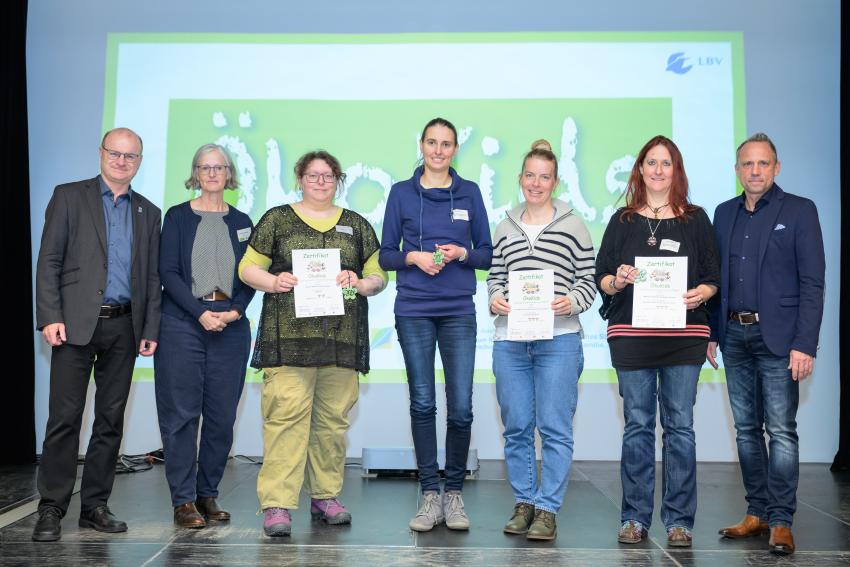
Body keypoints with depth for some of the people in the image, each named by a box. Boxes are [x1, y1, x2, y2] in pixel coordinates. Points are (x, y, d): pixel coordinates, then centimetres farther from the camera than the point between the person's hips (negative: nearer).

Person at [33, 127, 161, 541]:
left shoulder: (148, 213, 15)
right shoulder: (69, 196, 5)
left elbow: (152, 277, 14)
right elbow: (48, 261, 0)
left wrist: (150, 329, 6)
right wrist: (50, 317, -10)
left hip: (124, 328, 4)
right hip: (77, 323, -3)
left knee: (110, 420, 7)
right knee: (65, 417, -3)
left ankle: (94, 506, 16)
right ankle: (51, 509, 6)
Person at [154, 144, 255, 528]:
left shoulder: (241, 222, 13)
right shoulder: (177, 216, 5)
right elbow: (168, 271, -3)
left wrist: (235, 310, -8)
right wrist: (201, 313, -13)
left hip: (231, 325, 3)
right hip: (182, 324, -3)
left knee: (222, 416, 3)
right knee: (181, 413, -2)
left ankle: (208, 494, 16)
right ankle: (183, 500, 6)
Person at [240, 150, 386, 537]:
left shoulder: (357, 225, 17)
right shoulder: (277, 220, 11)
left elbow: (378, 276, 16)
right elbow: (248, 268, 9)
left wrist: (361, 284, -5)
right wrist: (274, 282, -10)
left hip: (341, 340, 3)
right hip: (289, 336, -3)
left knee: (333, 418, 6)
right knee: (286, 415, -10)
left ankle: (326, 495, 18)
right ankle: (276, 504, -7)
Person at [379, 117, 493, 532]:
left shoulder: (469, 193, 9)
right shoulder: (401, 193, 8)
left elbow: (487, 255, 9)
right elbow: (386, 256, 8)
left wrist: (461, 253, -10)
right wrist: (413, 256, -11)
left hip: (459, 311, 0)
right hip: (413, 311, 0)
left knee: (461, 407, -3)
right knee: (422, 404, 2)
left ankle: (454, 493, 13)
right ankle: (430, 495, 12)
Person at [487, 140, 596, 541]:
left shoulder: (573, 226, 6)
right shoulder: (505, 228, 15)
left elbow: (588, 279, 5)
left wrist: (572, 302, -14)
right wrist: (495, 298, -2)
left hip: (558, 340, -3)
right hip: (509, 340, 3)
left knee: (555, 428, -4)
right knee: (516, 427, 8)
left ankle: (547, 510, 4)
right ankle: (523, 503, 20)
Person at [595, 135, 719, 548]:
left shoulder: (696, 219, 9)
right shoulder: (622, 220, 11)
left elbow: (713, 278, 7)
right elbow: (601, 278, 8)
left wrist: (700, 293, -14)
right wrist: (618, 280, -13)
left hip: (684, 335, 0)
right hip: (631, 335, 1)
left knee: (679, 425, 1)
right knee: (637, 425, 4)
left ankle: (679, 519, 11)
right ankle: (635, 517, 12)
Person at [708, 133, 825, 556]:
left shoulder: (799, 211, -1)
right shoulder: (725, 214, 13)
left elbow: (812, 283, -6)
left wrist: (805, 345, -13)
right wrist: (712, 333, 8)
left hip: (777, 337, -5)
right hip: (735, 336, 5)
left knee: (781, 430, -4)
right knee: (746, 428, 10)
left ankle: (781, 521, 4)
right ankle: (757, 513, 20)